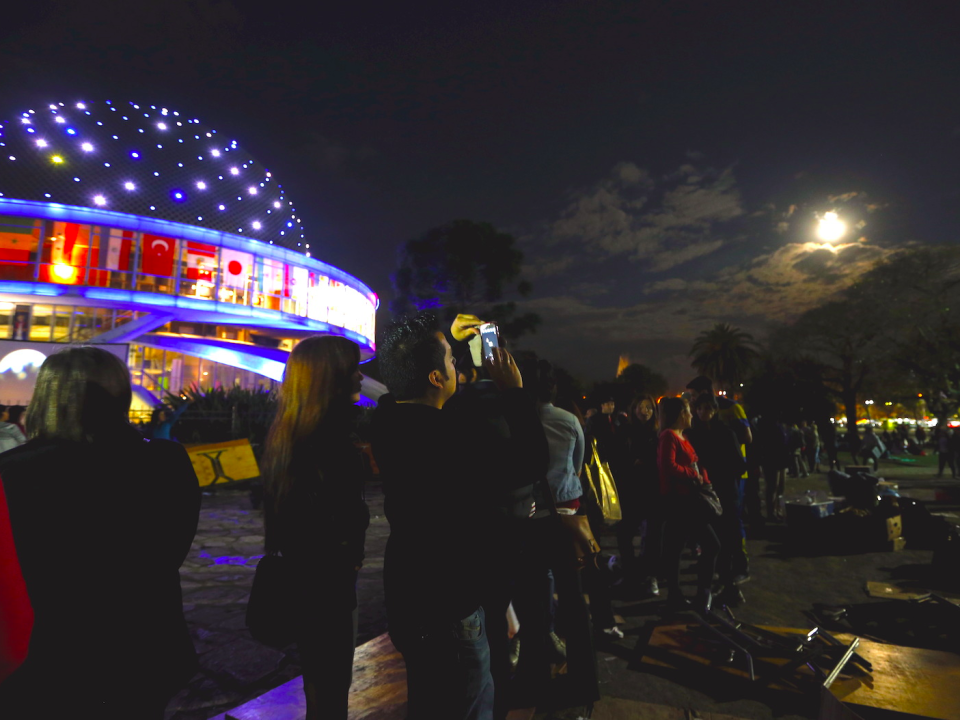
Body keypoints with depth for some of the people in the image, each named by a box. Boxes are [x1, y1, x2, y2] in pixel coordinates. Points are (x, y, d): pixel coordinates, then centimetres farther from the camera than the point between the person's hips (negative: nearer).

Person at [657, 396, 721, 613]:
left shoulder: (683, 437, 19)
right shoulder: (669, 436, -11)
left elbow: (696, 465, 17)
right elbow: (668, 466, -22)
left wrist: (705, 483, 1)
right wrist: (694, 475, -12)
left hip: (688, 499, 10)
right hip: (676, 500, -10)